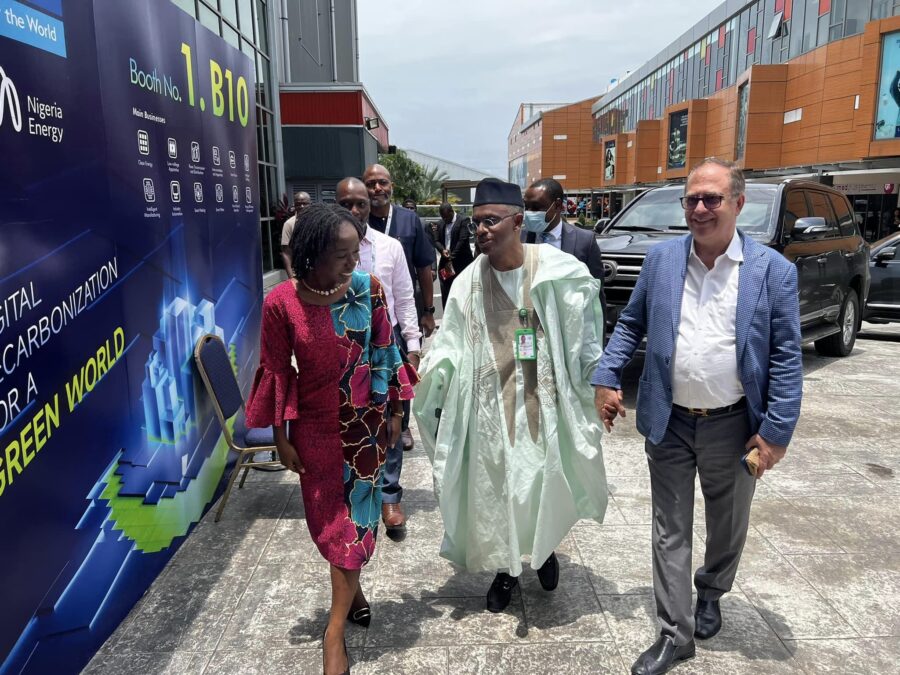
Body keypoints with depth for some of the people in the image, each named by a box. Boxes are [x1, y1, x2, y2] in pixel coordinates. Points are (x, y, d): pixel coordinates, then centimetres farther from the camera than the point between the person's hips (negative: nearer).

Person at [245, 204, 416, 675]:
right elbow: (277, 372, -8)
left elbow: (384, 351, -1)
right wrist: (281, 437, -3)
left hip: (365, 420, 1)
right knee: (328, 517, 12)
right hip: (316, 426, -1)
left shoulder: (367, 288, -12)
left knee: (354, 514, 8)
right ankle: (352, 591, 40)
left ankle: (335, 630, 23)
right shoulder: (281, 303, -17)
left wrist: (395, 410, 4)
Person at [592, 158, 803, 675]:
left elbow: (786, 357, -7)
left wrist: (777, 430, -10)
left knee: (728, 526, 20)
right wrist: (607, 378, -1)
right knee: (671, 532, 9)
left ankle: (711, 594, 48)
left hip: (734, 426, -1)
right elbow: (630, 325, 9)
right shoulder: (661, 260, 0)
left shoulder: (773, 270, -8)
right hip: (670, 423, 1)